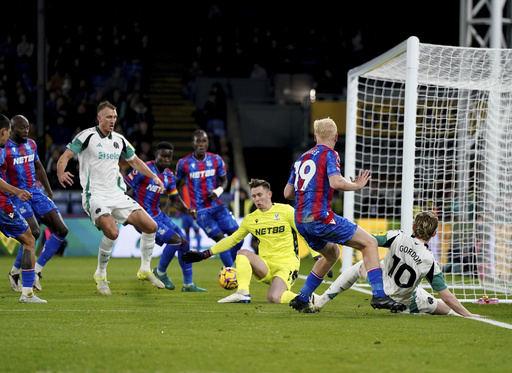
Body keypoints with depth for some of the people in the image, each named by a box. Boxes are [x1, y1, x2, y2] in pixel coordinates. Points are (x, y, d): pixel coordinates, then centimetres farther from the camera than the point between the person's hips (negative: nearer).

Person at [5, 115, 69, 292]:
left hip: (36, 193, 7)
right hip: (18, 196, -7)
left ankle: (37, 270, 3)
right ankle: (14, 272, -4)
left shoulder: (31, 144, 13)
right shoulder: (5, 148, -9)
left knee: (61, 230, -3)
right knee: (33, 232, -24)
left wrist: (49, 192, 23)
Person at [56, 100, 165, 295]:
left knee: (150, 226, -4)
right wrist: (61, 174, -30)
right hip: (95, 196, -6)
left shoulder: (119, 140, 12)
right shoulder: (87, 136, -6)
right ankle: (100, 275, -7)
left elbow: (134, 161, 27)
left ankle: (145, 270, 15)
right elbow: (65, 157, -10)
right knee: (112, 232, -29)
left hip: (117, 195, 6)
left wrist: (153, 176, 15)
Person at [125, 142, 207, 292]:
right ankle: (160, 272, 4)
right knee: (175, 239, -19)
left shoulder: (169, 177, 8)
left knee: (184, 242, 4)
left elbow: (176, 200, 15)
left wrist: (188, 211, -5)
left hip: (158, 214, 8)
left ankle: (188, 284, 14)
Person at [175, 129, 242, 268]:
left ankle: (228, 269, 16)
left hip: (217, 205, 4)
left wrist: (219, 191, -8)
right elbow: (176, 185, 9)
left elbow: (224, 180, 13)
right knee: (221, 239, -16)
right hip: (200, 209, -4)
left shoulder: (216, 160, 3)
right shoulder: (184, 163, -4)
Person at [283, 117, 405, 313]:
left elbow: (287, 192, 19)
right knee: (369, 243, -2)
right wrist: (357, 185, -2)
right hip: (320, 217, -8)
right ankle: (379, 295, -15)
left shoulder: (302, 158, 18)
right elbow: (336, 182, -19)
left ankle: (302, 299, 26)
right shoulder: (329, 154, -2)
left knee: (332, 253, 30)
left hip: (301, 221, 8)